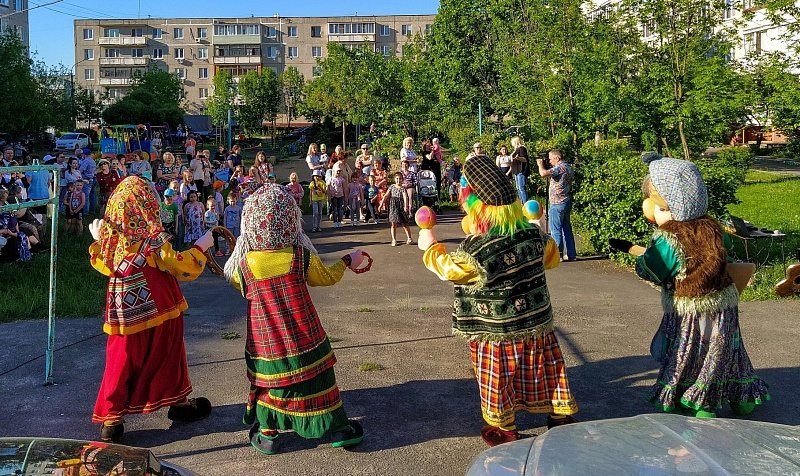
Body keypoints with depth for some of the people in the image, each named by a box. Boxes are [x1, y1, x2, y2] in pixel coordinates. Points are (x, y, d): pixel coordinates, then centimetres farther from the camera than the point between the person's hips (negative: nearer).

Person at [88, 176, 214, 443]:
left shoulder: (111, 236, -2)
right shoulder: (154, 239, -17)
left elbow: (104, 266, 15)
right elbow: (181, 268, -14)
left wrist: (97, 241, 26)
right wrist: (201, 246, -3)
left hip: (125, 312, 3)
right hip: (158, 310, -3)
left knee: (122, 361, 9)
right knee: (167, 354, 15)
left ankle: (111, 418, 9)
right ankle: (177, 402, 31)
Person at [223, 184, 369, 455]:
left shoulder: (244, 262, -13)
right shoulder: (302, 256, -15)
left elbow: (237, 284, 9)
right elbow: (326, 278, 2)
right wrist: (348, 261, 19)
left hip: (264, 339, 1)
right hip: (303, 336, 0)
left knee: (267, 379, 18)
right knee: (317, 377, 13)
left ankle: (267, 434, 25)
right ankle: (338, 429, 24)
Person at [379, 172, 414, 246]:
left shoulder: (402, 189, -5)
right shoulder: (392, 187, 6)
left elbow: (405, 197, -20)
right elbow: (386, 196, 7)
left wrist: (405, 206, -35)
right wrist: (381, 203, 0)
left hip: (401, 207, -3)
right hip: (393, 208, 3)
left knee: (404, 224, 2)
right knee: (393, 224, 2)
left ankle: (409, 238, 14)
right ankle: (394, 240, 9)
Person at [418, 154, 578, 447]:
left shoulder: (475, 250, -26)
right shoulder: (534, 234, -9)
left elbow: (448, 269, -8)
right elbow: (551, 256, 10)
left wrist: (430, 247, 10)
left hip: (495, 331, -5)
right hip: (537, 324, 5)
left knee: (498, 377, 14)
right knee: (544, 368, 21)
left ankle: (504, 430, 30)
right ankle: (560, 414, 37)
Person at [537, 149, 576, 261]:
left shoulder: (559, 167, -17)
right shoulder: (567, 167, 13)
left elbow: (543, 173, -29)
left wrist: (540, 164, -7)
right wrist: (547, 166, 17)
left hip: (557, 204, -10)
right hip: (567, 202, 10)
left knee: (555, 230, -4)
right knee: (567, 228, 13)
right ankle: (570, 254, 17)